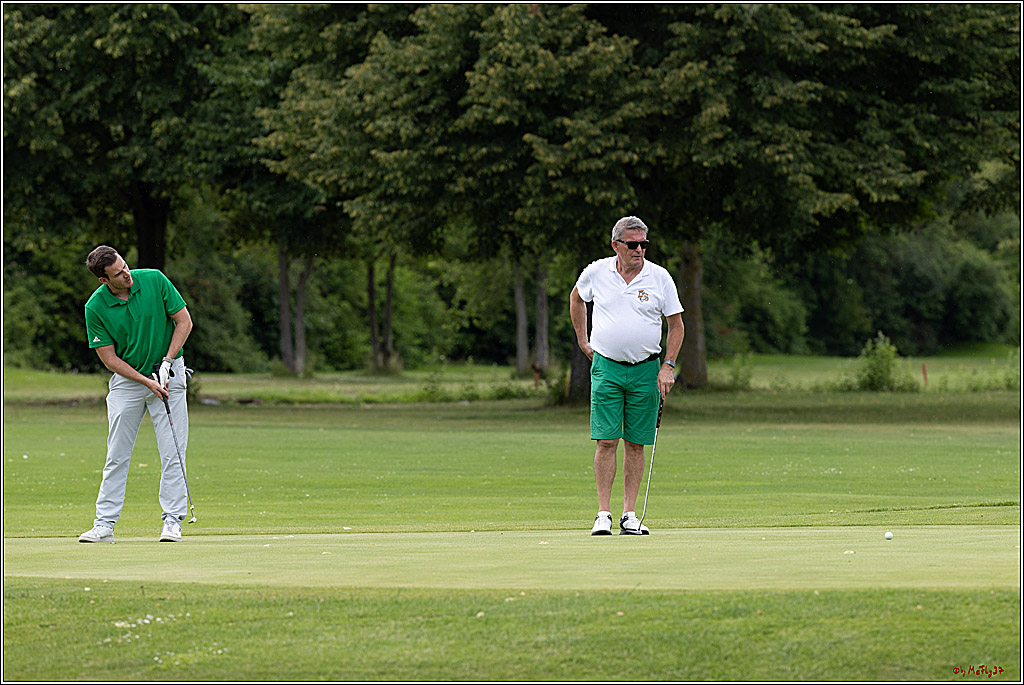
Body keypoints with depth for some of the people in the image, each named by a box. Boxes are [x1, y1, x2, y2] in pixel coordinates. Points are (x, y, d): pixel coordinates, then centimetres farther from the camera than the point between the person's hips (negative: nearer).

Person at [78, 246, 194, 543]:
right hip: (126, 380, 0)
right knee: (117, 455, 1)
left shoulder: (154, 280, -11)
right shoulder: (95, 308, -12)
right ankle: (105, 524, 5)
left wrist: (166, 362, -13)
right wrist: (147, 382, -16)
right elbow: (110, 359, -7)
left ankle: (172, 521, -1)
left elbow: (184, 321, -4)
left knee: (173, 452, -5)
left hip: (168, 374, 0)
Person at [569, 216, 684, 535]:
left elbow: (676, 324, 4)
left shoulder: (660, 277, -2)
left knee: (636, 443, 2)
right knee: (606, 441, -7)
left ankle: (630, 514, 7)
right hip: (606, 368, 0)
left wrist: (668, 366, -4)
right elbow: (577, 297, 21)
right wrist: (582, 339, 17)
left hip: (646, 371, 1)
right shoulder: (596, 272, -1)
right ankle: (603, 514, -5)